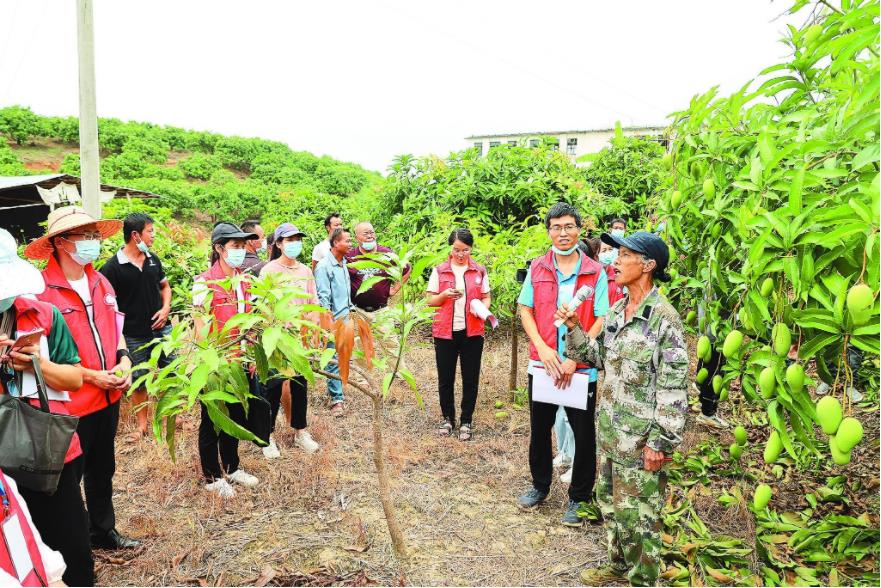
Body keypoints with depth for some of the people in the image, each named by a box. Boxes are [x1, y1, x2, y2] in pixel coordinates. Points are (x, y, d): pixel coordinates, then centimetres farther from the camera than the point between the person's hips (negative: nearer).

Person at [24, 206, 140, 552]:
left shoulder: (100, 283, 5)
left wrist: (124, 360, -1)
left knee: (102, 471, 23)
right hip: (70, 403, -7)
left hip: (108, 397, 7)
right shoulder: (42, 289, -17)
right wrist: (90, 375, -18)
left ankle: (104, 531, 41)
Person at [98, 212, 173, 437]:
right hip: (134, 336, -4)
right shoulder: (113, 267, -12)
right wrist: (122, 320, -15)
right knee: (139, 381, 11)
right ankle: (142, 422, 28)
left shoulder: (153, 259, 4)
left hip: (161, 329, 4)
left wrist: (166, 308, -1)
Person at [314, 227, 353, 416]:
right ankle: (337, 399, 2)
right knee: (334, 360, -3)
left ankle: (336, 391, 24)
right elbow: (323, 297, -15)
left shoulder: (344, 264, 13)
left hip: (346, 320, 8)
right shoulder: (324, 266, -12)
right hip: (334, 322, -8)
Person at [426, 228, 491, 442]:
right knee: (445, 378, 7)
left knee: (470, 378, 5)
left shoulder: (480, 271, 4)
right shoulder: (439, 271, 2)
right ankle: (448, 418, 25)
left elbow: (486, 297, 9)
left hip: (472, 332, 0)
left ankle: (466, 421, 19)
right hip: (445, 332, 0)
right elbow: (430, 300, 4)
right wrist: (445, 295, -16)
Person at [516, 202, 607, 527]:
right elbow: (525, 310, 3)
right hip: (541, 365, 3)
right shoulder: (537, 268, 4)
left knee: (583, 436, 7)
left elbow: (601, 321, -8)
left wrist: (574, 360, -16)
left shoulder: (595, 273, -4)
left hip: (582, 368, -2)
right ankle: (540, 485, 37)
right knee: (539, 429, 16)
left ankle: (579, 498, 26)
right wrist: (543, 349, -11)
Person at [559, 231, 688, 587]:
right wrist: (573, 328, 2)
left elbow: (673, 388, -17)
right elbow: (598, 355, 16)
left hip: (640, 436, -8)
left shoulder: (663, 317, -17)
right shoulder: (616, 311, 6)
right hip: (610, 428, 8)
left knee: (636, 511, 5)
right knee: (609, 500, 20)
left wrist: (661, 442, -17)